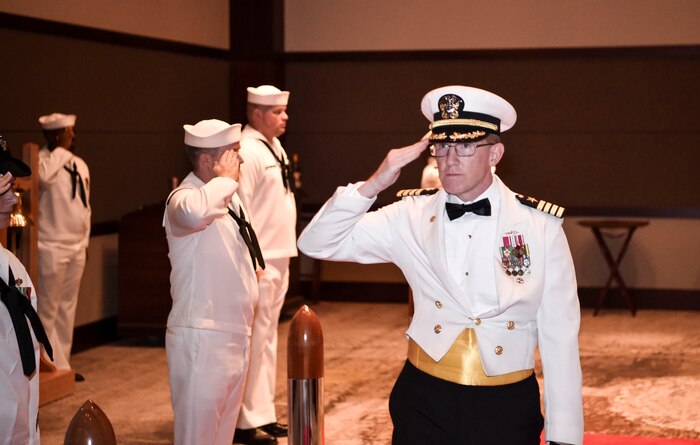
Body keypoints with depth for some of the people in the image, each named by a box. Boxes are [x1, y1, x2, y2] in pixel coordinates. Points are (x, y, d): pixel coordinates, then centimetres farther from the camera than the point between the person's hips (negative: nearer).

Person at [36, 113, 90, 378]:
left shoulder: (80, 165, 13)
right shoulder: (43, 159, -11)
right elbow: (44, 176, -36)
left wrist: (85, 241, 17)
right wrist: (62, 150, -21)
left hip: (77, 248, 8)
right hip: (51, 247, -8)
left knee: (67, 308, 13)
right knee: (47, 310, -2)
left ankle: (62, 363, 21)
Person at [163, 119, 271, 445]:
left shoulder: (228, 197, 13)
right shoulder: (185, 197, -16)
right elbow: (195, 213, -43)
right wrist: (226, 178, -25)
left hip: (235, 335, 9)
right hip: (202, 339, -9)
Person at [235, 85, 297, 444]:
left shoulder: (275, 147, 12)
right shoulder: (248, 151, -16)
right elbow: (238, 211, -20)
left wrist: (284, 256, 16)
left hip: (279, 259, 10)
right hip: (259, 262, -10)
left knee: (268, 338, 16)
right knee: (254, 340, -4)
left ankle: (264, 414, 26)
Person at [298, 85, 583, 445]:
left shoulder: (540, 226, -6)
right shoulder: (411, 216, -2)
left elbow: (560, 336, -4)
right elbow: (316, 244, -5)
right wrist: (373, 185, -18)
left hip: (508, 407, -1)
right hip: (424, 401, 2)